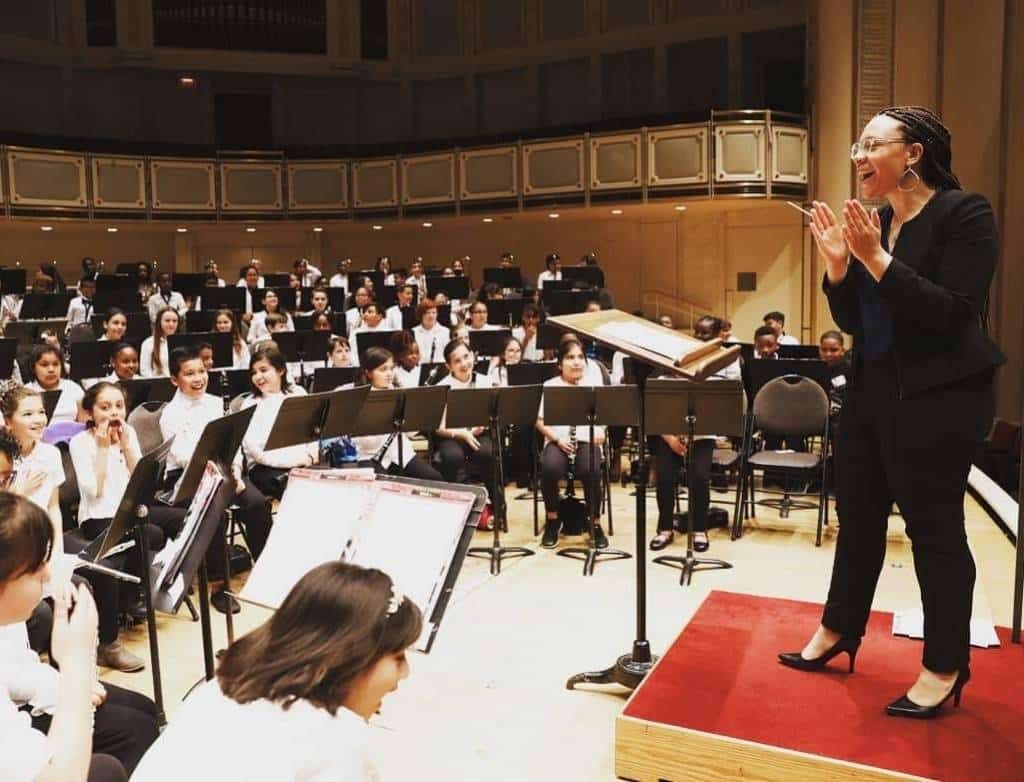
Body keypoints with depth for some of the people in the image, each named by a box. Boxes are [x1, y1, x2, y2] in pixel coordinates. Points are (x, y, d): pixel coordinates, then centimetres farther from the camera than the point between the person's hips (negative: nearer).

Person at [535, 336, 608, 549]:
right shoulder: (549, 386, 8)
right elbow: (540, 422, 5)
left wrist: (600, 432, -14)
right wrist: (557, 439, -12)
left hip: (587, 440, 0)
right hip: (557, 441, 0)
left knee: (590, 470, -33)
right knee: (549, 468, -32)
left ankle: (595, 524, -12)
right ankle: (552, 520, -8)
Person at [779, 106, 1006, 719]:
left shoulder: (964, 213, -10)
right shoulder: (875, 222, 9)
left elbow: (953, 314, -20)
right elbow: (853, 321, 10)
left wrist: (876, 259, -22)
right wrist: (839, 264, -5)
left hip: (937, 398, -7)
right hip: (872, 390, 7)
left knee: (934, 528, 2)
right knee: (859, 516, 14)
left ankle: (945, 668, 19)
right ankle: (839, 632, 30)